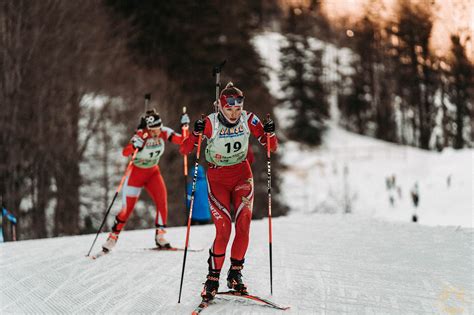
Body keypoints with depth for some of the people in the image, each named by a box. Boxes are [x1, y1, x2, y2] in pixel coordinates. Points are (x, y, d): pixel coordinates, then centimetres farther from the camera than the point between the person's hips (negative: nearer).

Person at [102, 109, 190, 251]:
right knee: (127, 209, -1)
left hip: (153, 172, 4)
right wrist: (134, 146, -59)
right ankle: (113, 236, 19)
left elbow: (182, 140, -13)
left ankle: (160, 236, -6)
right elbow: (125, 152, -39)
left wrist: (185, 127, -30)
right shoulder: (140, 136, -28)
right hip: (136, 173, -3)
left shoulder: (164, 132, -15)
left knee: (162, 201, -18)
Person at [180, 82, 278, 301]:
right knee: (223, 228, -15)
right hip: (217, 178, -3)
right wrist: (196, 133, -34)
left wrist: (270, 134, -22)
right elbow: (184, 150, -17)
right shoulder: (210, 123, -16)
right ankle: (213, 278, -2)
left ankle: (235, 274, 2)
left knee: (244, 223, -13)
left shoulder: (248, 120, -8)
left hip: (242, 175, 3)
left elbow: (272, 147, -1)